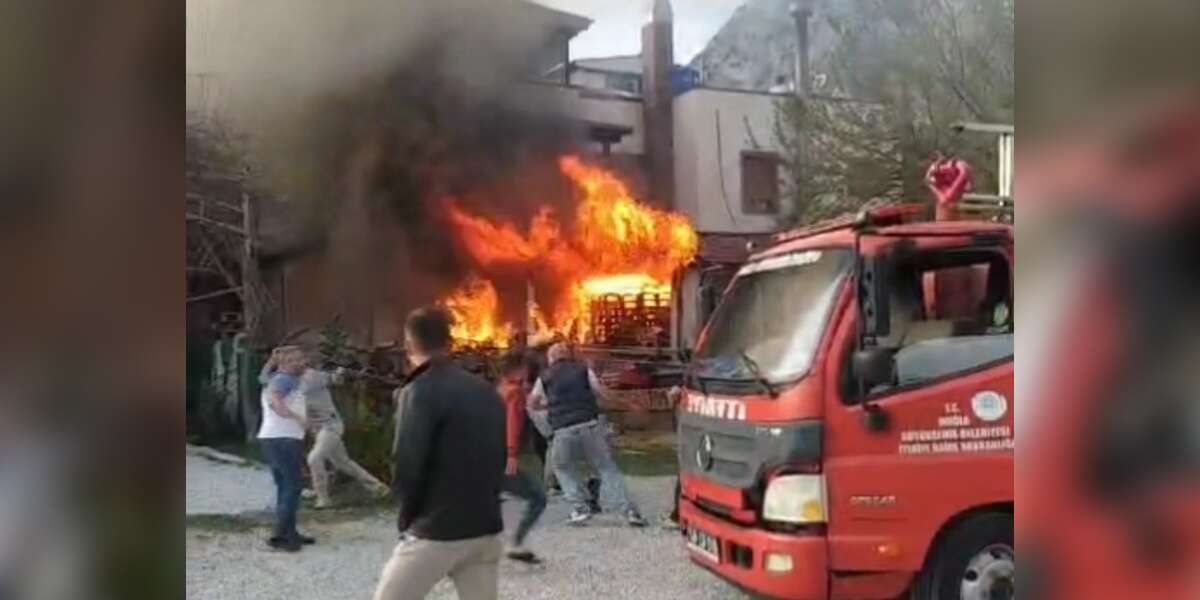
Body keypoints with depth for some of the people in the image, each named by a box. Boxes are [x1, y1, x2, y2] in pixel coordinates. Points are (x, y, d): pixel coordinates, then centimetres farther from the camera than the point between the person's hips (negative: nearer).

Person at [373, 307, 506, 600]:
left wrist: (408, 515, 1)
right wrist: (480, 505, 14)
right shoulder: (487, 392, 9)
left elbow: (407, 467, -15)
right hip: (486, 529, 6)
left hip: (437, 532, -6)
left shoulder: (421, 392, -12)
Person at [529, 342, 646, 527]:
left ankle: (580, 508, 13)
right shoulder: (583, 369, 14)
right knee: (608, 469, 7)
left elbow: (533, 403, 26)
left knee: (562, 468, 24)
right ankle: (629, 511, -3)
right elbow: (601, 392, 10)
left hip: (563, 430, 0)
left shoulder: (545, 377, 15)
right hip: (590, 425, 0)